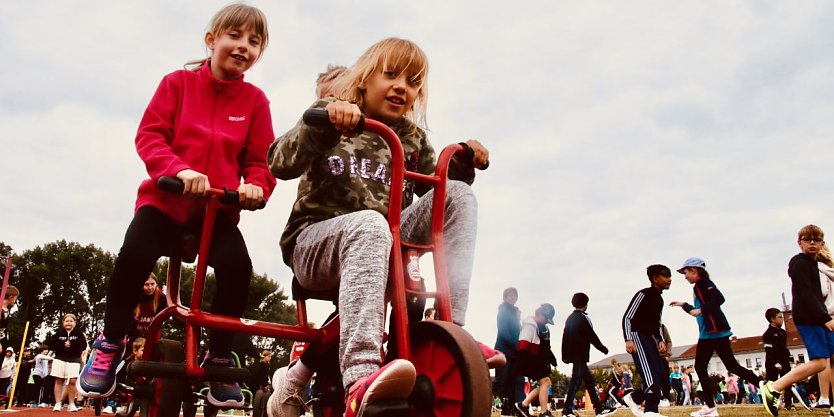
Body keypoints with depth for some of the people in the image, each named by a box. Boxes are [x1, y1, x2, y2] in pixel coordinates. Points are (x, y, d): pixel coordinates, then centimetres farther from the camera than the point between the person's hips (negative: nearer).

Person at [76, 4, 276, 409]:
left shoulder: (255, 101, 1)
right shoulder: (178, 83, 1)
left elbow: (261, 160, 1)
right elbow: (149, 136, -7)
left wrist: (256, 187, -22)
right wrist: (179, 169, -27)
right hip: (165, 197, 0)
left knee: (237, 267, -25)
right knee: (133, 258, -25)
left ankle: (219, 356, -4)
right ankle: (110, 342, 3)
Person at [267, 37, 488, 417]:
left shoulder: (412, 140, 18)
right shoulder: (334, 124, 5)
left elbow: (434, 190, 19)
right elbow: (281, 165, -10)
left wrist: (463, 162, 1)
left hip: (383, 245, 5)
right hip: (315, 245, -4)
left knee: (458, 194, -13)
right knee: (369, 223, -40)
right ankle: (361, 379, -58)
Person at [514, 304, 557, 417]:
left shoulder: (543, 327, 18)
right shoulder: (530, 325, -15)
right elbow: (523, 345, -22)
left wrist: (552, 358, 14)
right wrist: (523, 364, -26)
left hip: (540, 359, 10)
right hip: (532, 360, -10)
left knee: (544, 383, 9)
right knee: (545, 381, -14)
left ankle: (523, 404, 13)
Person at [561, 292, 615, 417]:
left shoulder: (570, 318, 17)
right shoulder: (582, 317, -7)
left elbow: (565, 337, 15)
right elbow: (592, 336, -10)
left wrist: (564, 355, 16)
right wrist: (603, 348, 1)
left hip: (572, 354, 9)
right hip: (580, 354, -9)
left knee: (589, 379, 12)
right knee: (577, 380, -11)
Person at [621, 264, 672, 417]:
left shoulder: (659, 299, 16)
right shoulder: (643, 294, -12)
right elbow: (627, 317, -17)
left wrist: (661, 340, 6)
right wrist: (628, 339, -26)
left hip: (649, 337, 9)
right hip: (637, 335, -9)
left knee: (659, 372, 4)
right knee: (651, 374, -17)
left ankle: (634, 398, 18)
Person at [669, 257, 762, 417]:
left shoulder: (703, 282, -8)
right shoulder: (698, 286, 20)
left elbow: (719, 298, -25)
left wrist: (701, 310, -23)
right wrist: (683, 305, 31)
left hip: (716, 331, -10)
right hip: (707, 333, 10)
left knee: (732, 366, -9)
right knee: (700, 367, 7)